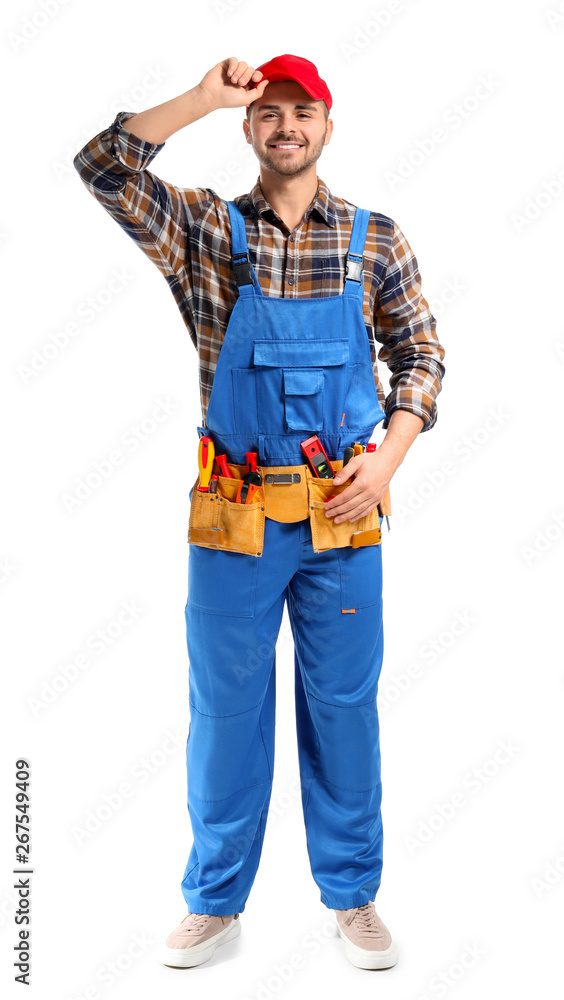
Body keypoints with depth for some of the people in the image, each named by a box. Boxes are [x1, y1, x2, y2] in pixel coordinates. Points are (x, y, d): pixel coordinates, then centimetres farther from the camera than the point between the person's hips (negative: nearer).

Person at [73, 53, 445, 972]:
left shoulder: (376, 239, 6)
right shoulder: (206, 231, 4)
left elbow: (420, 355, 8)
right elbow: (104, 168, -8)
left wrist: (384, 462, -5)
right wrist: (206, 97, -12)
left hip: (344, 514, 1)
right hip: (233, 514, 0)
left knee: (344, 706, 10)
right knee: (224, 708, 9)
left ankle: (353, 897, 29)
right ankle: (216, 903, 28)